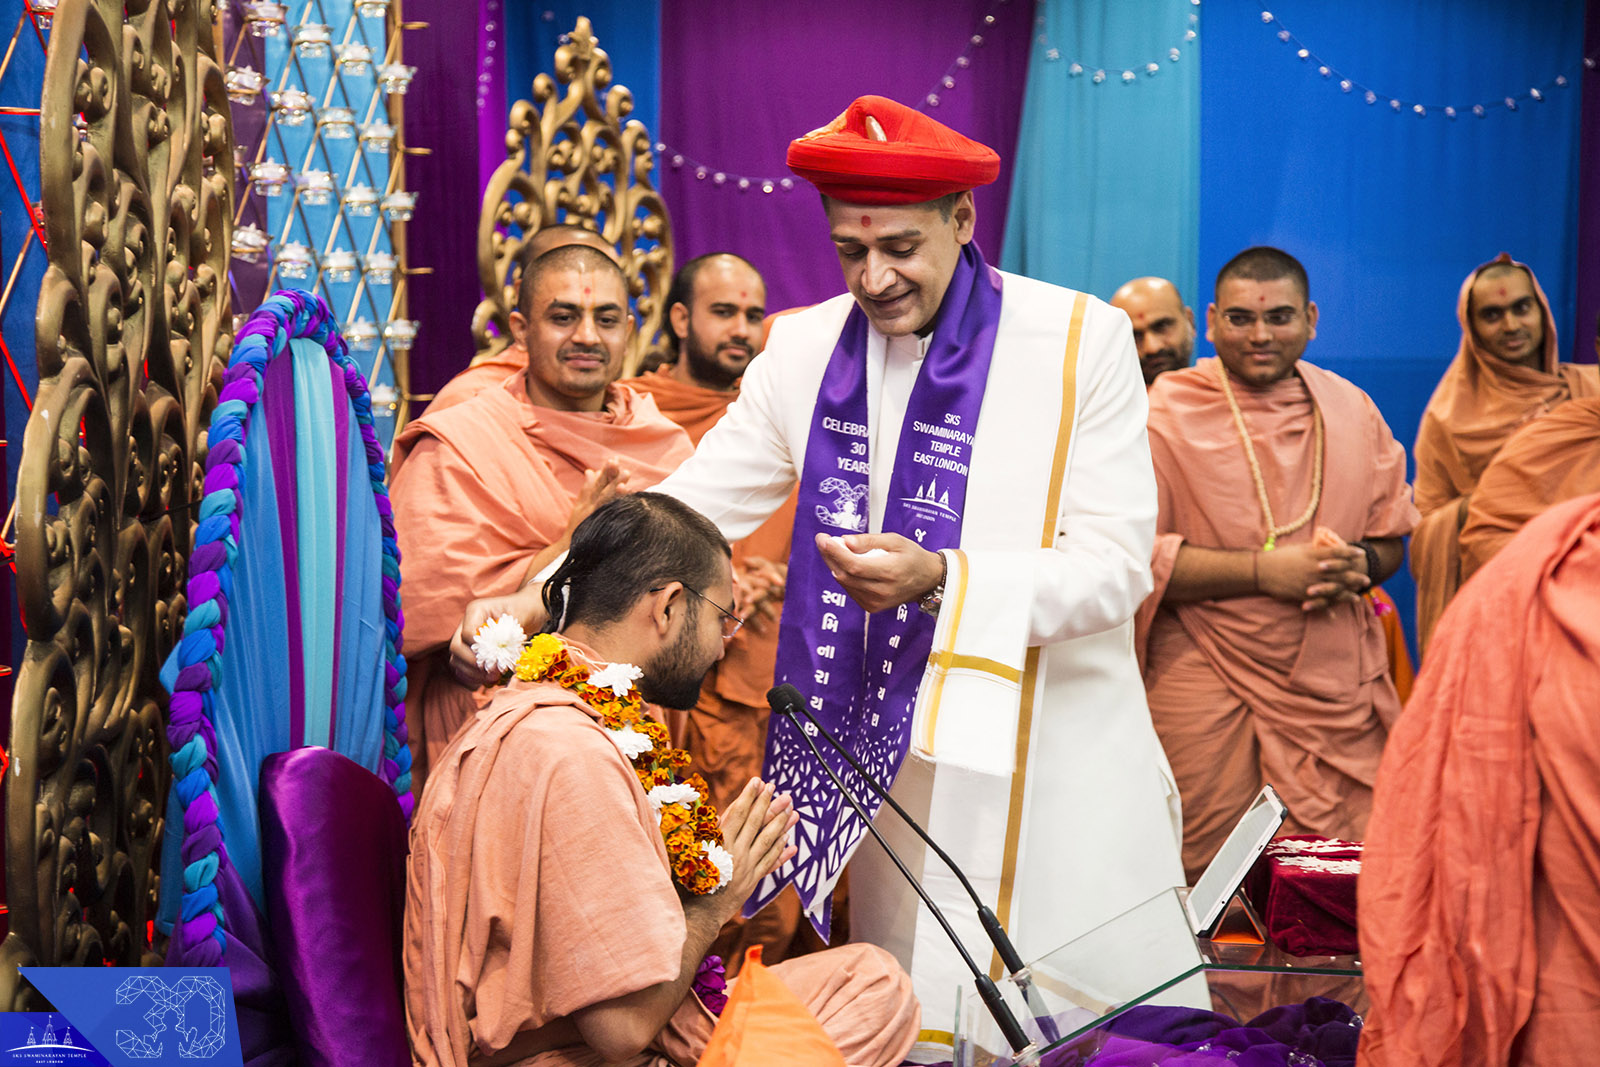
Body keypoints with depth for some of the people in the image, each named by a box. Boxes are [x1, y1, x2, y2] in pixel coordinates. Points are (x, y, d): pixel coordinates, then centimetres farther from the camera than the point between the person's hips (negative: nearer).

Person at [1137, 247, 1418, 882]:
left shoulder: (1351, 410, 11)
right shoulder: (1167, 413, -4)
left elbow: (1392, 535, 18)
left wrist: (1357, 565, -6)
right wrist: (1266, 570, -18)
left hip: (1337, 683, 4)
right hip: (1207, 689, -4)